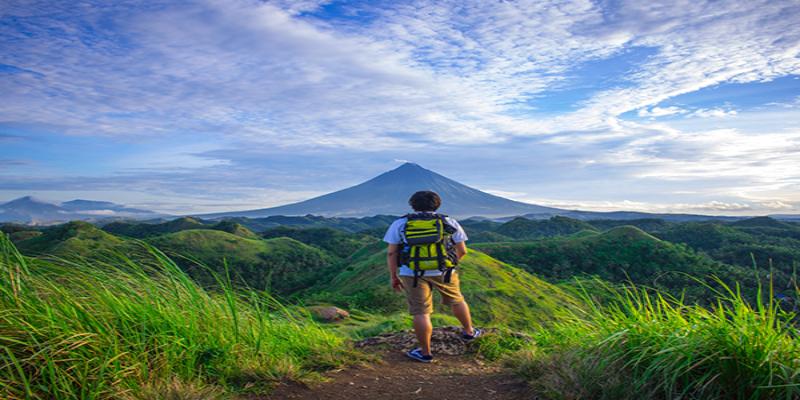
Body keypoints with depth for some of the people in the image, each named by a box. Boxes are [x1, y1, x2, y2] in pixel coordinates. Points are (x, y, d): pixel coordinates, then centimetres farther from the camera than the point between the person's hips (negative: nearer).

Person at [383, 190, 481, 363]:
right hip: (443, 271, 2)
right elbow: (462, 250, 5)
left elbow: (391, 253, -3)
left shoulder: (399, 224, 0)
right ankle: (469, 331, 39)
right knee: (456, 300, 23)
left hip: (412, 273, -1)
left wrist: (394, 277, 5)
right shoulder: (450, 222, 3)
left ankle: (425, 353, 13)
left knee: (421, 313, 6)